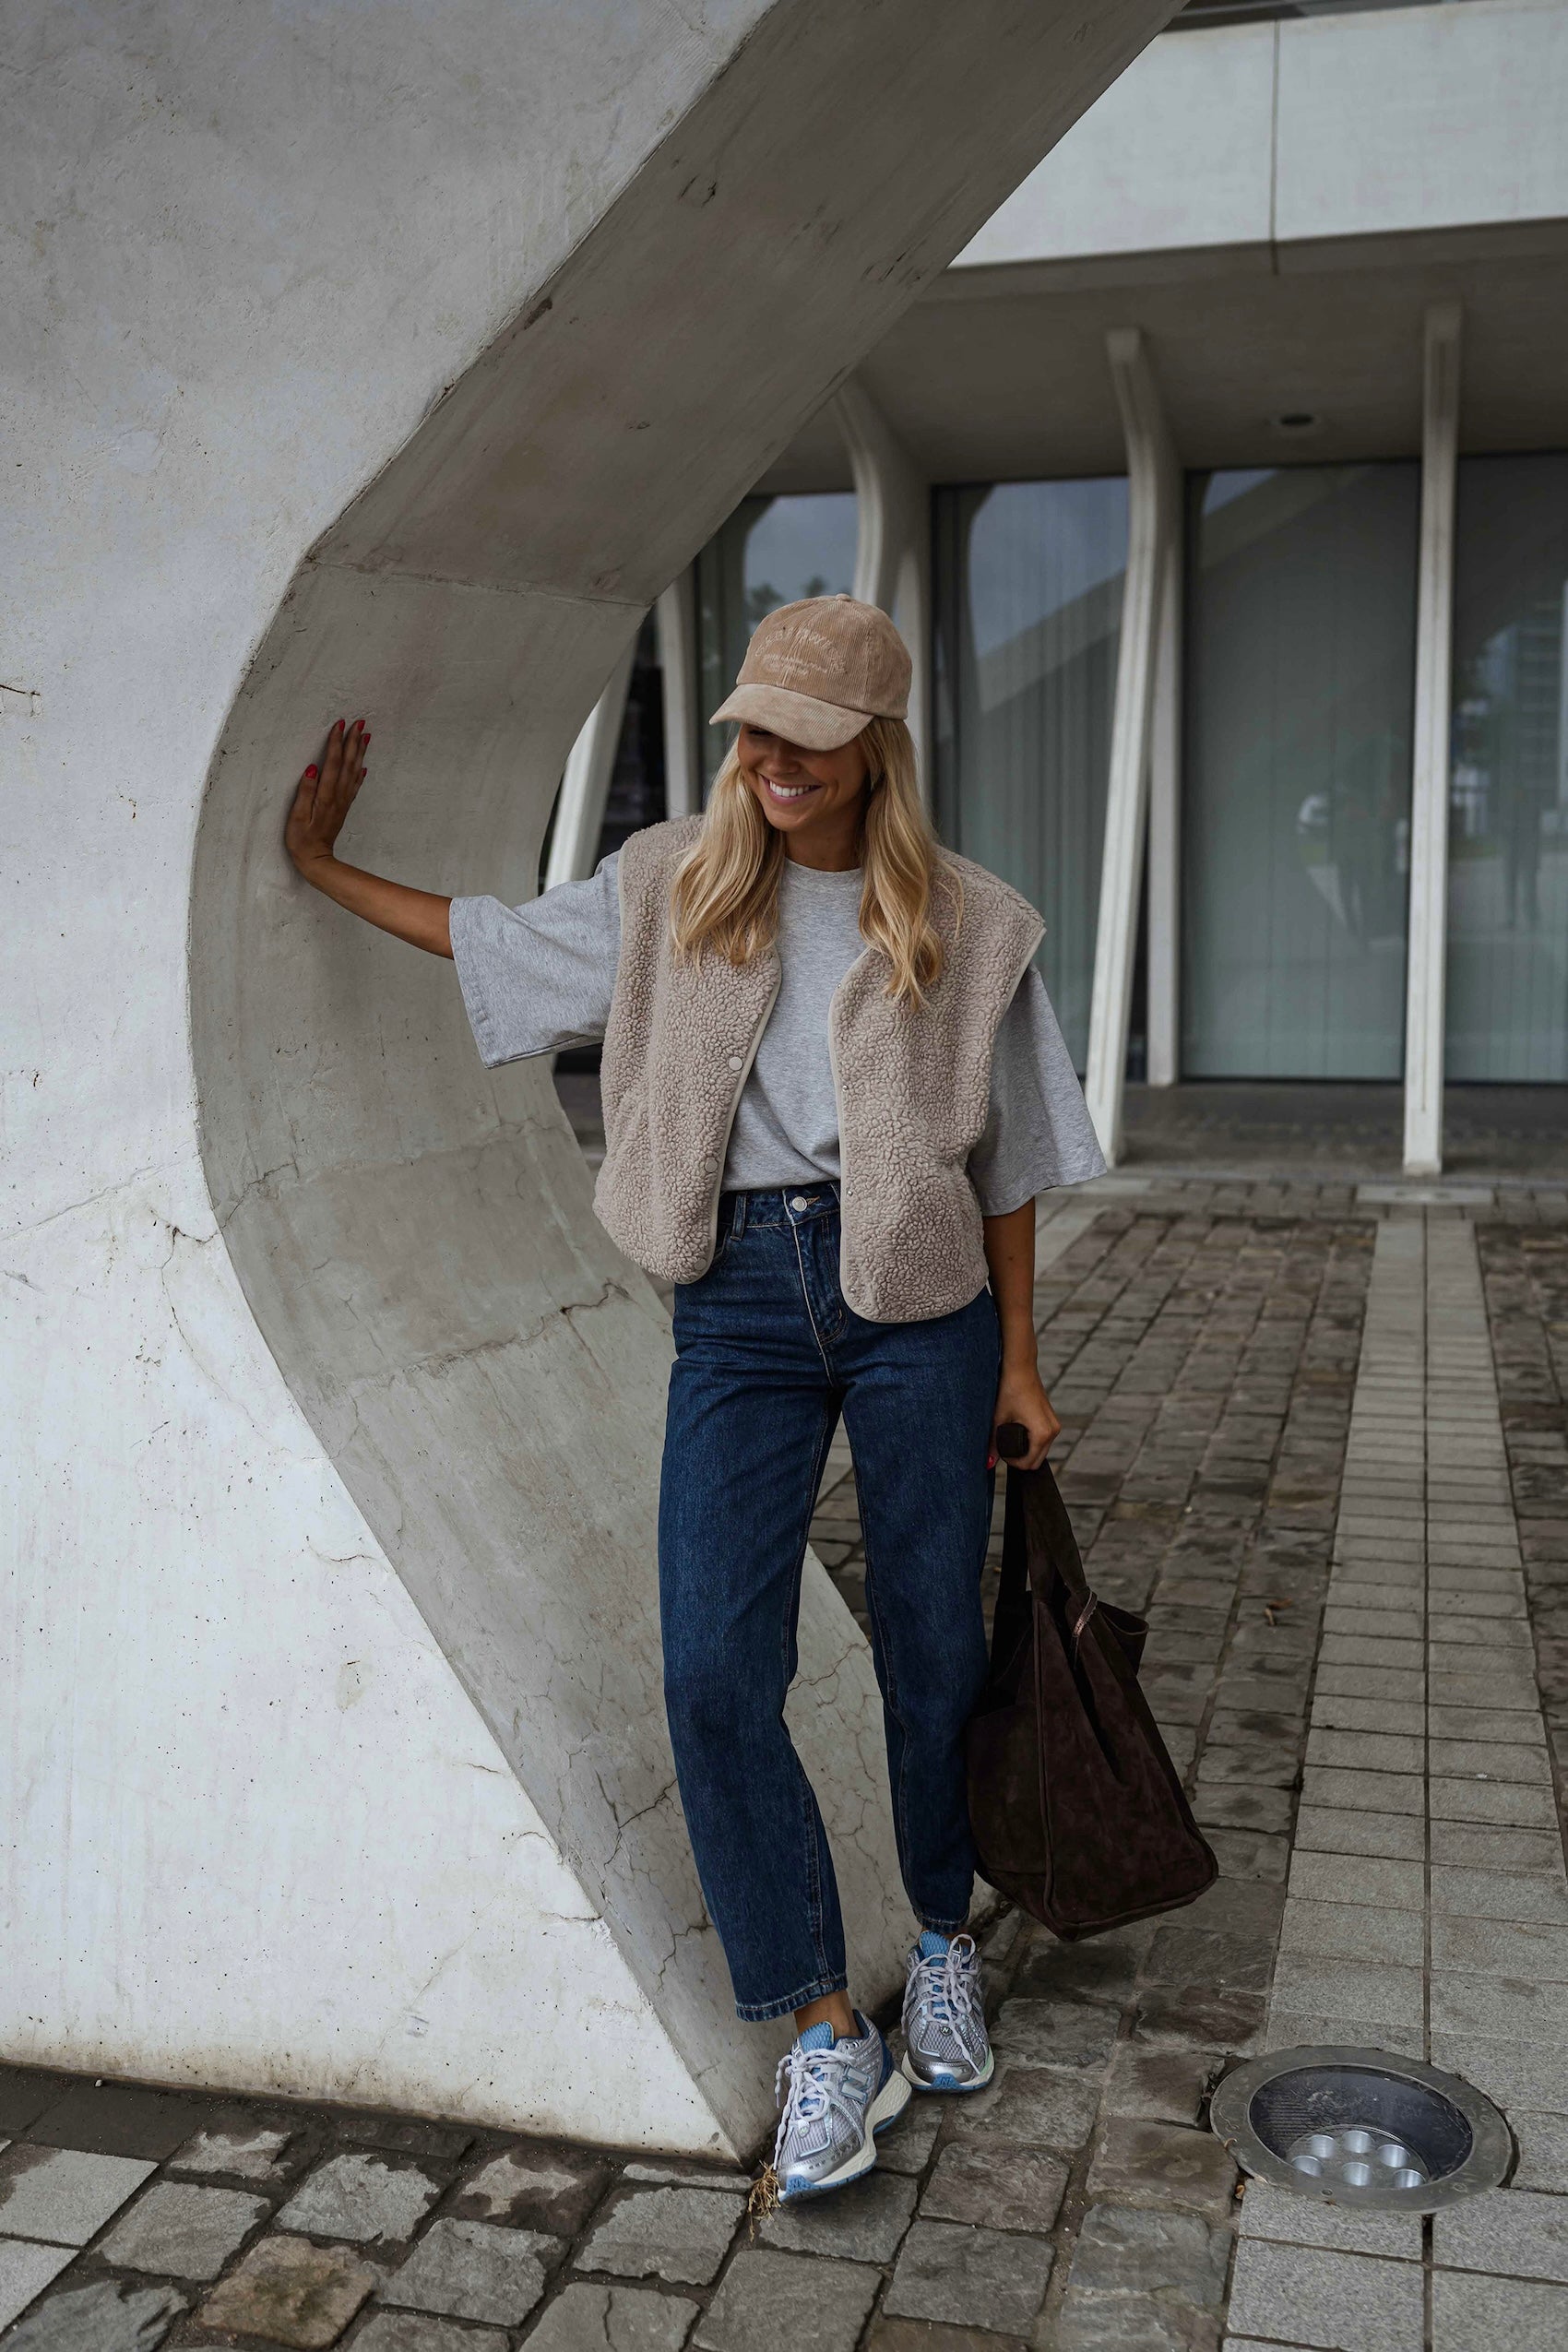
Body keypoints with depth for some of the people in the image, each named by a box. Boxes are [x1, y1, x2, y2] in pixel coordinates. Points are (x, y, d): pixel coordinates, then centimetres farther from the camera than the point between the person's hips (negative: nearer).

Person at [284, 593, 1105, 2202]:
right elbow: (486, 938, 23)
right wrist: (321, 866, 26)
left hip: (914, 1295, -1)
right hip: (740, 1303, 1)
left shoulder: (967, 924, 3)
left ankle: (944, 1949, 34)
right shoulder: (668, 890, 8)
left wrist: (1018, 1362, 7)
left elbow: (1006, 1164, 7)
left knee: (935, 1650, 7)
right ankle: (829, 2037, 6)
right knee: (716, 1669, -9)